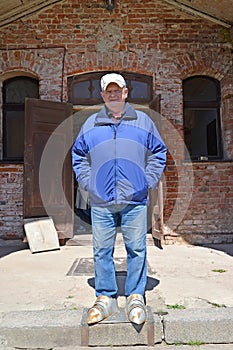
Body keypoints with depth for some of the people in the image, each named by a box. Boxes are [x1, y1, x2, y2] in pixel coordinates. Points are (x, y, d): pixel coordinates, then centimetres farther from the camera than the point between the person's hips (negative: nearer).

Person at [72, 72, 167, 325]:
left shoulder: (143, 121, 9)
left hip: (134, 200, -1)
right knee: (102, 251, 6)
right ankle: (105, 298, 20)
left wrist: (149, 181, 3)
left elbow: (158, 152, 13)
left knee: (137, 249, 4)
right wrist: (87, 182, 7)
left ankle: (135, 298, 19)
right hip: (100, 201, 1)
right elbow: (78, 155, 19)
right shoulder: (90, 124, 11)